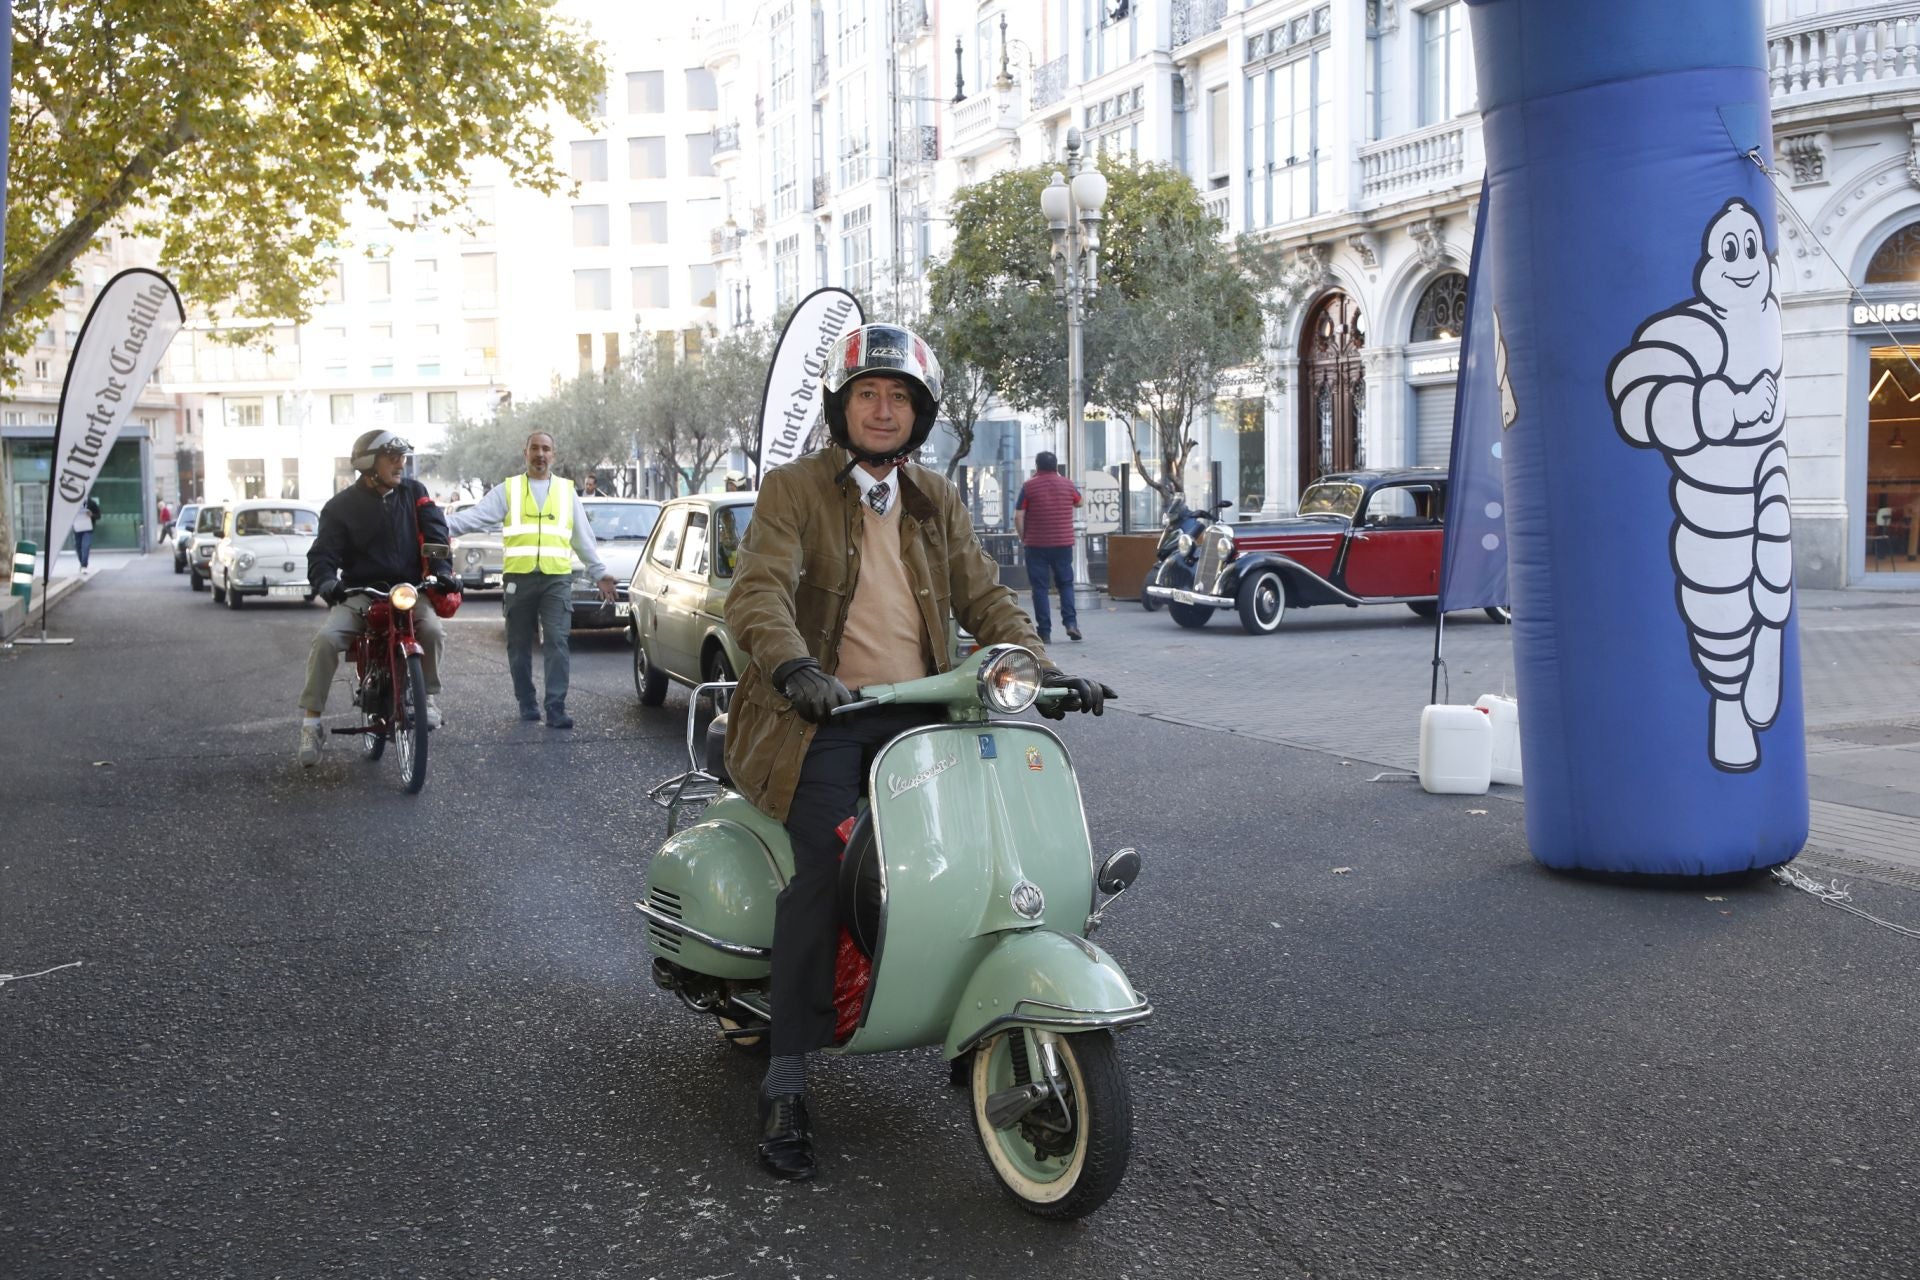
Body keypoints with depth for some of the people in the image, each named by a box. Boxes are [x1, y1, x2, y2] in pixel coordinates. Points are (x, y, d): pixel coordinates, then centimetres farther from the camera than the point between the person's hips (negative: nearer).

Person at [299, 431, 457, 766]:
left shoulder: (414, 492, 6)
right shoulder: (342, 506, 1)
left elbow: (435, 534, -1)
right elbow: (323, 553, -4)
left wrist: (442, 570, -19)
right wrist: (325, 581, -27)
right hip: (359, 593, -1)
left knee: (432, 629, -31)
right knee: (326, 639, -26)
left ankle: (429, 698, -6)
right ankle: (311, 722, -17)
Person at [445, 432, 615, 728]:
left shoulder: (566, 490, 13)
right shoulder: (508, 490, 9)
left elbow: (583, 537, 17)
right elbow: (476, 515, -3)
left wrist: (599, 573, 14)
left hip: (557, 579, 0)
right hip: (518, 578, 0)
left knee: (557, 642, -9)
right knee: (520, 645, 7)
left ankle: (556, 708, -10)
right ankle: (527, 704, 18)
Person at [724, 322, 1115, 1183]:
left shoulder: (936, 502, 18)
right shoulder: (793, 490, 2)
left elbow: (983, 598, 12)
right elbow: (757, 592, -14)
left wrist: (1045, 667, -6)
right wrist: (796, 670, -34)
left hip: (919, 713, 5)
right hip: (824, 717, -4)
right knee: (822, 868, -24)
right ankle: (786, 1083, -19)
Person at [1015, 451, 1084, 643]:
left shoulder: (1029, 486, -4)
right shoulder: (1067, 484, 3)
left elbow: (1018, 516, -8)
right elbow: (1079, 502, 24)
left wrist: (1023, 539, 6)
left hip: (1036, 545, -2)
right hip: (1063, 544, 2)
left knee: (1040, 587, 3)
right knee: (1066, 584, 14)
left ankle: (1044, 631, 0)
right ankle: (1071, 622, -4)